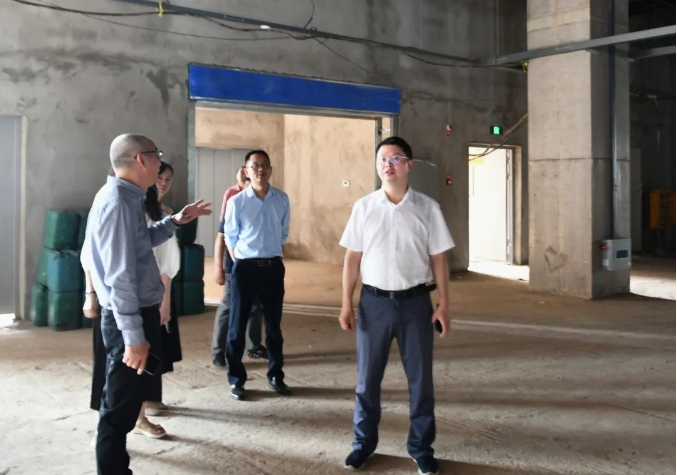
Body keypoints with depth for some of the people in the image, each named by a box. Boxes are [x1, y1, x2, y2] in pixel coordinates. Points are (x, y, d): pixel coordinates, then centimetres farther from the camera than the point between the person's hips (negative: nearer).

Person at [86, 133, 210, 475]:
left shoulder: (127, 198, 11)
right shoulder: (118, 203, -20)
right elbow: (120, 277, -25)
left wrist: (176, 221, 20)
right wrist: (133, 337, -25)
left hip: (138, 313, 11)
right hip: (129, 318, -11)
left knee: (125, 402, 21)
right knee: (120, 408, 1)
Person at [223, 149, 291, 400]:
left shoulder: (282, 199, 1)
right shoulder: (237, 202, -7)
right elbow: (230, 238, 2)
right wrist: (240, 263, 5)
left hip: (273, 267, 2)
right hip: (245, 267, -2)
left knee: (273, 324, 12)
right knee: (237, 325, 3)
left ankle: (276, 376, 25)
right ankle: (236, 380, 16)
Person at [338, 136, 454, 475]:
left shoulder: (427, 208, -2)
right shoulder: (363, 207, 1)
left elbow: (438, 259, 1)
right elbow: (352, 258, 3)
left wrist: (443, 306, -2)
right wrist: (346, 303, 0)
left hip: (415, 301, 0)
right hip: (374, 301, 1)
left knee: (420, 378, 9)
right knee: (367, 377, 11)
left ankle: (421, 447, 26)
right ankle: (363, 442, 29)